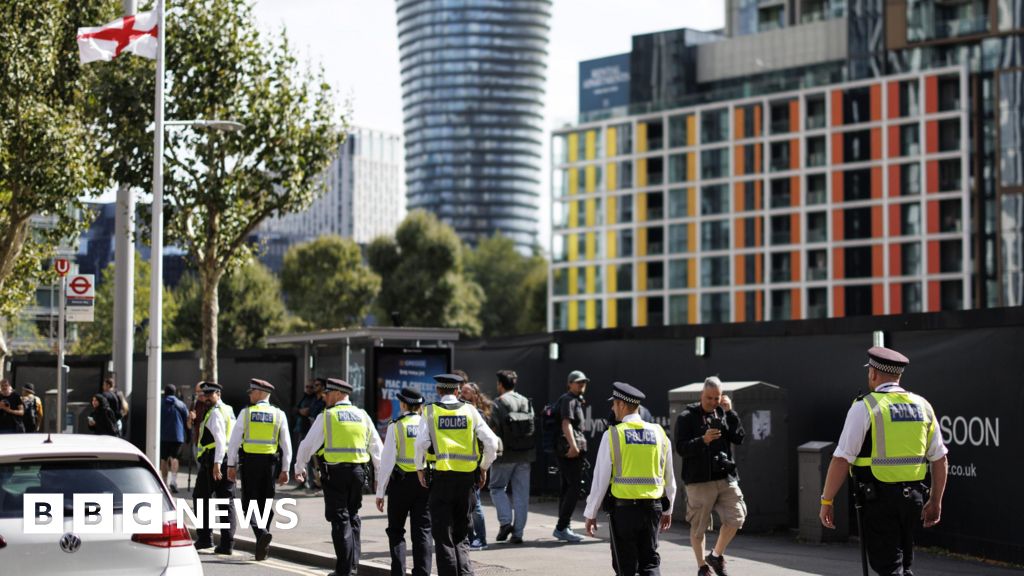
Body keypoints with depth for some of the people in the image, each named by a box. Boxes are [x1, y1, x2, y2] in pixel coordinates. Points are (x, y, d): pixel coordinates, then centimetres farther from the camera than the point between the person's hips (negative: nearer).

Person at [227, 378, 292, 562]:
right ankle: (262, 547, 13)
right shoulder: (279, 415, 3)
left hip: (250, 461, -3)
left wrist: (231, 465, 2)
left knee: (250, 502, 2)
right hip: (270, 462, 3)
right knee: (265, 503, 11)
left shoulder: (246, 412, -3)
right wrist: (285, 470, 7)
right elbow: (286, 445, 2)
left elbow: (234, 441, -4)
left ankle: (262, 532, -24)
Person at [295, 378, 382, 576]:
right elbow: (376, 447, 12)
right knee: (352, 516, 18)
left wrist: (299, 468, 15)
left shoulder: (326, 416, -3)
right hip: (358, 470, 4)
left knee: (340, 519, -1)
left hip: (335, 471, -4)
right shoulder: (362, 416, 9)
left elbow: (308, 444, 0)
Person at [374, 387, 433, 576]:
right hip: (425, 482, 2)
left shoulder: (396, 426, -6)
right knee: (422, 531, 6)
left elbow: (387, 460, -7)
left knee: (396, 531, 10)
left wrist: (380, 492, -2)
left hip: (401, 481, -2)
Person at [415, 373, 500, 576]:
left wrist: (420, 468, 2)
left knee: (443, 536, 5)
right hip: (467, 476, 2)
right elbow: (492, 442, -1)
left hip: (441, 476, -2)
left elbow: (421, 443, -12)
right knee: (460, 535, 13)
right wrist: (484, 467, 11)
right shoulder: (470, 411, 5)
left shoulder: (431, 412, 0)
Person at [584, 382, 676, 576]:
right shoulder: (659, 433, 5)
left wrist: (591, 514, 3)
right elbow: (669, 478, 11)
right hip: (653, 507, 3)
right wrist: (667, 510, 23)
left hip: (623, 508, -3)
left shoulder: (613, 435, -6)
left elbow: (601, 478, -6)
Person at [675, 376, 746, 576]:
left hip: (726, 477, 4)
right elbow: (681, 448, -11)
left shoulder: (724, 414, 11)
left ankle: (716, 556, 15)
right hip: (699, 481, -3)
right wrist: (703, 440, -26)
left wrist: (730, 412, -7)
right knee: (698, 527, 4)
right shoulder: (687, 417, -3)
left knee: (736, 518, -5)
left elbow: (739, 438, 0)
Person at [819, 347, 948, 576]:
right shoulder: (923, 406, 9)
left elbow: (842, 459, -11)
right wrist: (935, 502, 22)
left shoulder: (865, 407, -8)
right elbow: (940, 460, 12)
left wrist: (826, 501, -5)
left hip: (878, 498, -6)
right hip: (913, 496, 6)